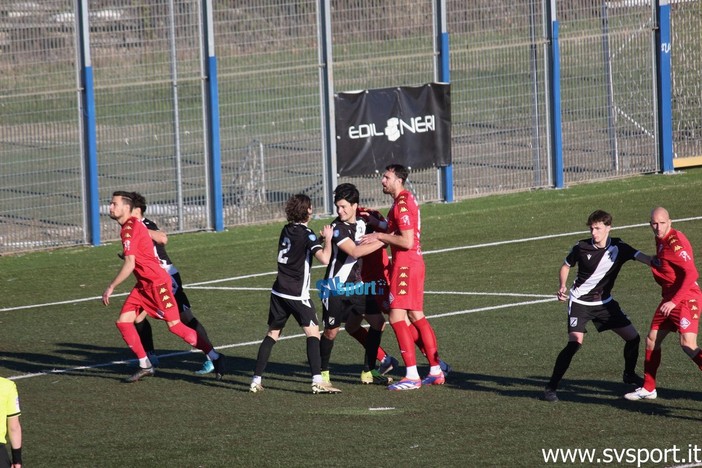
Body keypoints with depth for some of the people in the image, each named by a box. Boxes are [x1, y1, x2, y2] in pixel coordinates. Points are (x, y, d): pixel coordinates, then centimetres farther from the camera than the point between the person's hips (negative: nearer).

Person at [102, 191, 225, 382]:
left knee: (175, 326, -7)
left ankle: (215, 358, 2)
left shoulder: (130, 229, -19)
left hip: (157, 283, -10)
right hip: (143, 285, 10)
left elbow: (129, 265, -25)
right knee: (123, 321, 2)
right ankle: (145, 366, 9)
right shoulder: (133, 225, 10)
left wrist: (111, 287, -20)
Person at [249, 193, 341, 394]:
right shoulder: (306, 234, -11)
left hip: (279, 292, 7)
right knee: (312, 332, -7)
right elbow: (324, 258, -23)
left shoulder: (286, 230, 11)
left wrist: (319, 239, 18)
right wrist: (328, 239, -6)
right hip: (297, 293, -7)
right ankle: (317, 381, -19)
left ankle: (256, 380, 10)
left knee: (272, 334, 13)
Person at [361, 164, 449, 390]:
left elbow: (407, 241, -21)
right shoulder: (405, 199, 15)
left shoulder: (402, 204, -16)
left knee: (397, 317, -11)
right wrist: (374, 223, 15)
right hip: (413, 262, 10)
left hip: (406, 265, -10)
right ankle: (436, 369, 18)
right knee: (416, 317, 14)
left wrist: (379, 236, -13)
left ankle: (412, 376, -13)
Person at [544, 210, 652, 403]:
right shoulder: (581, 247, -12)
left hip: (604, 302, 4)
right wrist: (562, 287, -12)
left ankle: (629, 374, 31)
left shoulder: (618, 248, -9)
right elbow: (566, 266, 5)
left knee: (633, 337, 2)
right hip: (580, 301, -4)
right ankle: (551, 387, -15)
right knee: (575, 342, -22)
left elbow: (643, 258, -21)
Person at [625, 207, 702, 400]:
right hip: (670, 299, 10)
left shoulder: (676, 242, -18)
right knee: (652, 340, 13)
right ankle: (648, 389, 26)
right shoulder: (661, 240, 10)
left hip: (686, 298, -10)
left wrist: (674, 301, -25)